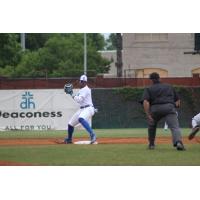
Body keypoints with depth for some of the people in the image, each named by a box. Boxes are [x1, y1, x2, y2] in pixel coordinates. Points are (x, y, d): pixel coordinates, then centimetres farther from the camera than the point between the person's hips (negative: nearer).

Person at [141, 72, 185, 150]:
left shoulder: (149, 89, 17)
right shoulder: (169, 87, 28)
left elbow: (145, 102, -1)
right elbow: (177, 100, 25)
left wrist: (148, 115, -5)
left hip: (155, 108, 0)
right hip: (170, 107, 0)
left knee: (152, 124, 27)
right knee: (175, 126, -13)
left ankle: (151, 144, 30)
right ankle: (178, 142, -39)